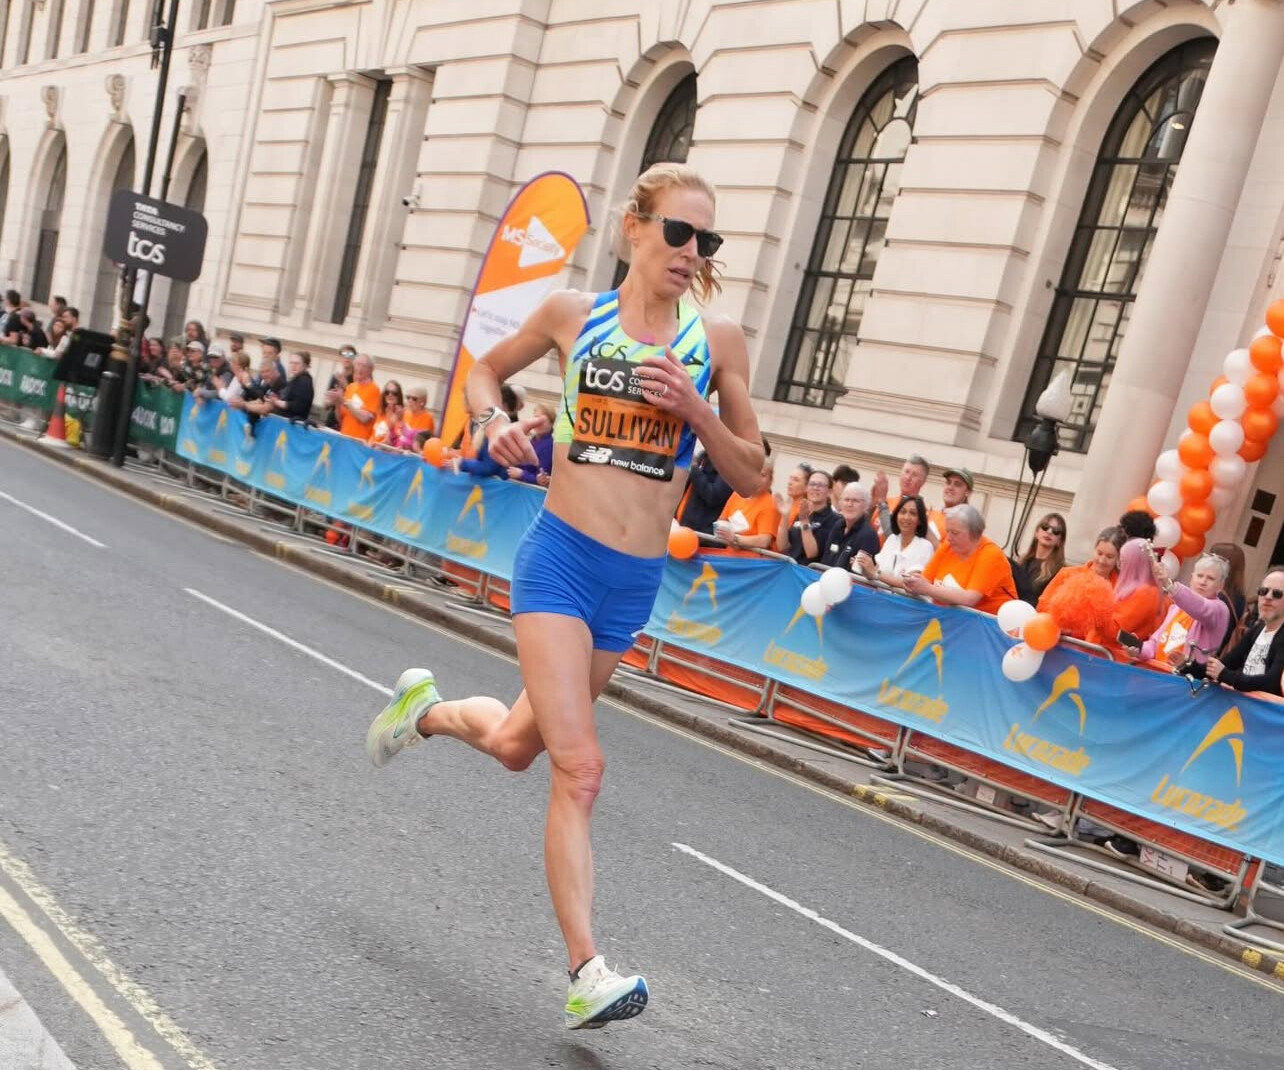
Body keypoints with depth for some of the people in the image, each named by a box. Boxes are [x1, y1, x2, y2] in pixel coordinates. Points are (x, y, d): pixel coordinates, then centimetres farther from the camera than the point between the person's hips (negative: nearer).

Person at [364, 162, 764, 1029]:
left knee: (520, 744, 21)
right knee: (580, 766, -13)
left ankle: (428, 710, 51)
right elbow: (485, 371, 16)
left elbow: (749, 476, 3)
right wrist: (497, 422, -6)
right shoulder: (573, 312, -1)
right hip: (562, 557, -3)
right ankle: (588, 974, -1)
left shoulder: (718, 340, 0)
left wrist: (695, 409, -14)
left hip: (636, 581, 3)